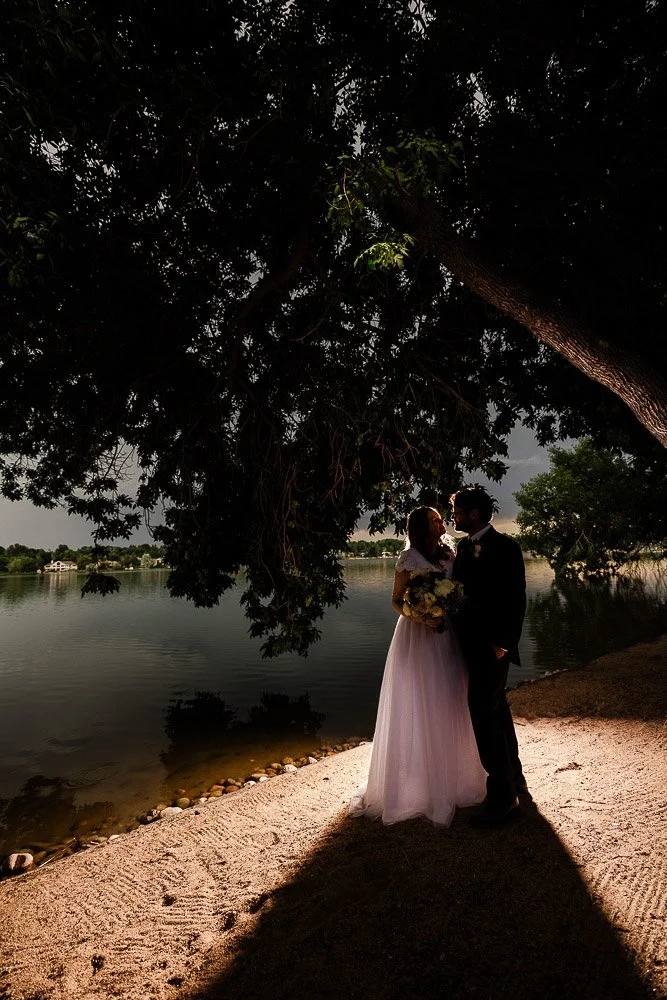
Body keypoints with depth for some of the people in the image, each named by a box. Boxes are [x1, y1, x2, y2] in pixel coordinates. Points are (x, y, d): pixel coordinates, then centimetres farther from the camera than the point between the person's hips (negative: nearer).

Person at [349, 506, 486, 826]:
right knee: (419, 710, 2)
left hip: (447, 637, 6)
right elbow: (396, 601, -6)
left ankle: (451, 775, 30)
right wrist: (418, 616, -22)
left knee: (449, 706, 13)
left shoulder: (448, 554, 8)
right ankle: (416, 783, 17)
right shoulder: (409, 557, -9)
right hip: (418, 638, -6)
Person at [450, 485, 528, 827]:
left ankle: (503, 797, 6)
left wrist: (503, 643, -19)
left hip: (492, 644, -8)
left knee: (484, 711, -7)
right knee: (496, 709, 19)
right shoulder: (464, 546, 9)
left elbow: (516, 599, -15)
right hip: (473, 642, 8)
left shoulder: (505, 546, -13)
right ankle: (515, 778, 37)